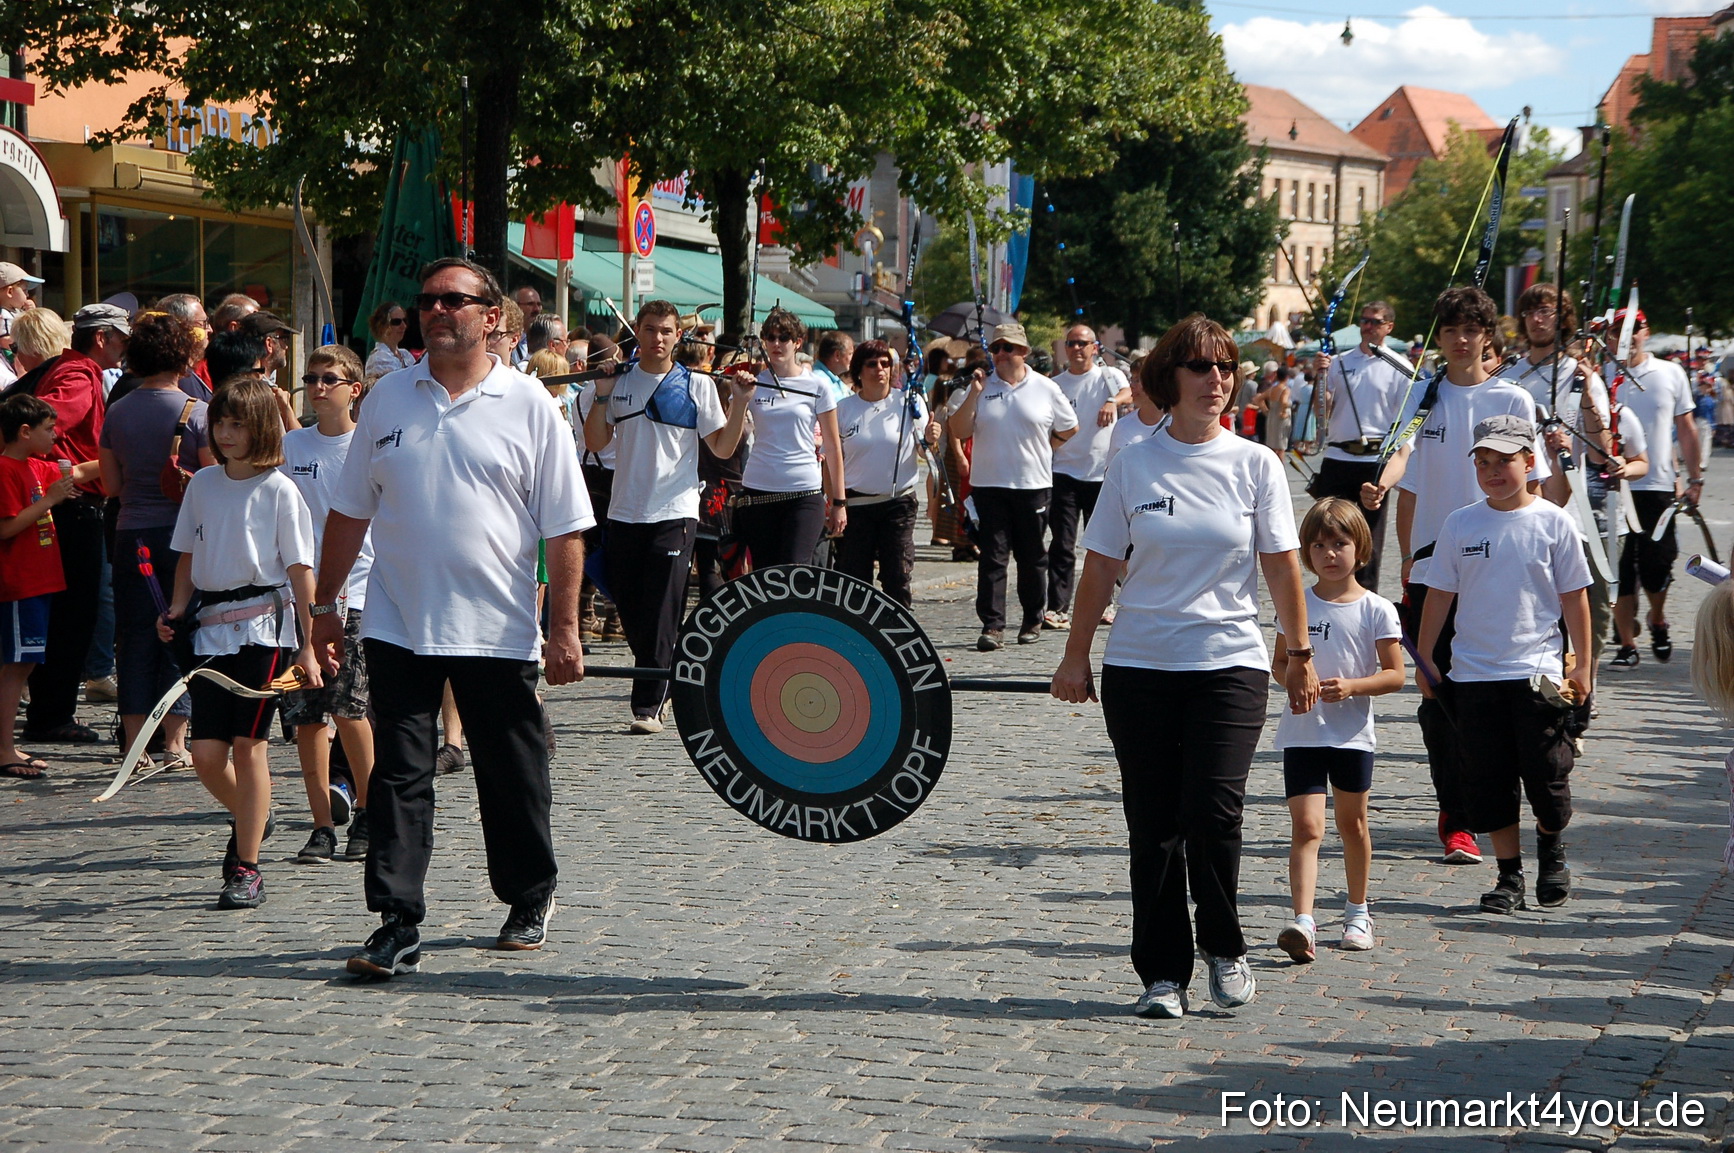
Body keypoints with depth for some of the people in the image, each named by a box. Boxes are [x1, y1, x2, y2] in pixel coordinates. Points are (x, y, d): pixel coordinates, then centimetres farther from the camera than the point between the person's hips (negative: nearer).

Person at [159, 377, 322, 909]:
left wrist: (307, 644, -6)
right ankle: (248, 818, 31)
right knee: (206, 754, 0)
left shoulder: (279, 491, -4)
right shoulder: (202, 484, 11)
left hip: (264, 625, -5)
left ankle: (247, 870, 2)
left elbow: (300, 571, -4)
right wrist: (176, 611, 3)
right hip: (212, 626, 5)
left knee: (247, 744, -5)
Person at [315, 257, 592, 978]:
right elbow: (349, 511, 12)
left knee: (512, 777, 11)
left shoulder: (529, 406, -2)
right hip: (398, 623, 2)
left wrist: (564, 627, -6)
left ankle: (530, 901, 30)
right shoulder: (387, 398, 6)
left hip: (499, 629, -1)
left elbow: (564, 530, -2)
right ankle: (396, 924, 0)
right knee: (398, 775, -3)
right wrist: (324, 605, 10)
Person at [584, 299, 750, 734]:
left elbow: (723, 448, 3)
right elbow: (595, 442, 6)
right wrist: (602, 396, -5)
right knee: (630, 611, 8)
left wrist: (740, 404, -9)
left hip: (674, 513, -3)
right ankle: (666, 681, 26)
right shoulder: (620, 382, 8)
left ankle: (648, 705, -6)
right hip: (625, 513, 3)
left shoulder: (697, 385, 2)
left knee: (661, 613, -8)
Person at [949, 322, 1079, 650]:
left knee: (1032, 558, 7)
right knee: (992, 557, -5)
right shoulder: (982, 387, 5)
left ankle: (1033, 622, 18)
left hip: (1034, 485, 0)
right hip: (989, 484, 0)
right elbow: (960, 432, -2)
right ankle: (992, 625, -4)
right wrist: (973, 394, -10)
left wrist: (1040, 448, 8)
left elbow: (1069, 429, 14)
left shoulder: (1045, 389, 4)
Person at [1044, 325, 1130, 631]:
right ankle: (1057, 608, -9)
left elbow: (1129, 393, -18)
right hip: (1065, 471, 0)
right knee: (1062, 545, -7)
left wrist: (1113, 401, -39)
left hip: (1103, 471, 0)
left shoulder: (1108, 376, 4)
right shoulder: (1055, 385, 8)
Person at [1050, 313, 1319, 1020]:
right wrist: (1076, 656, 5)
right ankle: (1162, 974, 13)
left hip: (1230, 663, -1)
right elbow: (1100, 567, 6)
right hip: (1139, 667, 1)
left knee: (1213, 812, -13)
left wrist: (1301, 656, 3)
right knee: (1154, 826, 4)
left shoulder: (1255, 464, 2)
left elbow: (1282, 567, 4)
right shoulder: (1134, 467, 3)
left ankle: (1225, 948, 10)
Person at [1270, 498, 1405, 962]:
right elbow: (1278, 662, 10)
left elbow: (1395, 674, -4)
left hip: (1352, 733, 0)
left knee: (1352, 824, 14)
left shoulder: (1376, 610, -3)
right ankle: (1303, 922, -19)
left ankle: (1358, 912, 32)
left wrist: (1351, 686, -19)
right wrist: (1293, 680, -12)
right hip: (1302, 731, 0)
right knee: (1306, 826, -10)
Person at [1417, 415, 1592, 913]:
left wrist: (1581, 666, 0)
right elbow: (1440, 593, 9)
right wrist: (1425, 658, 8)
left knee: (1547, 774, 0)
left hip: (1538, 670, -2)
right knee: (1488, 780, 4)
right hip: (1474, 671, 2)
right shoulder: (1460, 525, 3)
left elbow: (1574, 597, 2)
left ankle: (1551, 849, 28)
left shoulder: (1553, 522, -2)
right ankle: (1509, 875, 15)